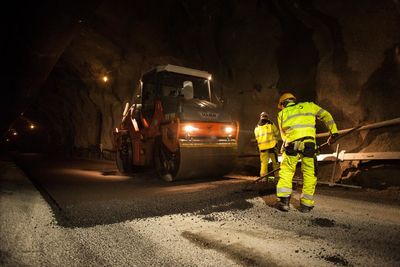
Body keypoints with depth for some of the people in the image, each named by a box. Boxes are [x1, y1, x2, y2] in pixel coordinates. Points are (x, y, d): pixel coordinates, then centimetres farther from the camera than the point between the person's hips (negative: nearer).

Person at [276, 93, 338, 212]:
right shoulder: (309, 106, 23)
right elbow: (326, 116, 21)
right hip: (309, 144, 1)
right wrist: (333, 132, 23)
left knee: (286, 171, 12)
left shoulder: (282, 114, 20)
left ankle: (284, 200, 5)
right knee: (310, 174, 10)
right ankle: (306, 204, 14)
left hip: (291, 144, 0)